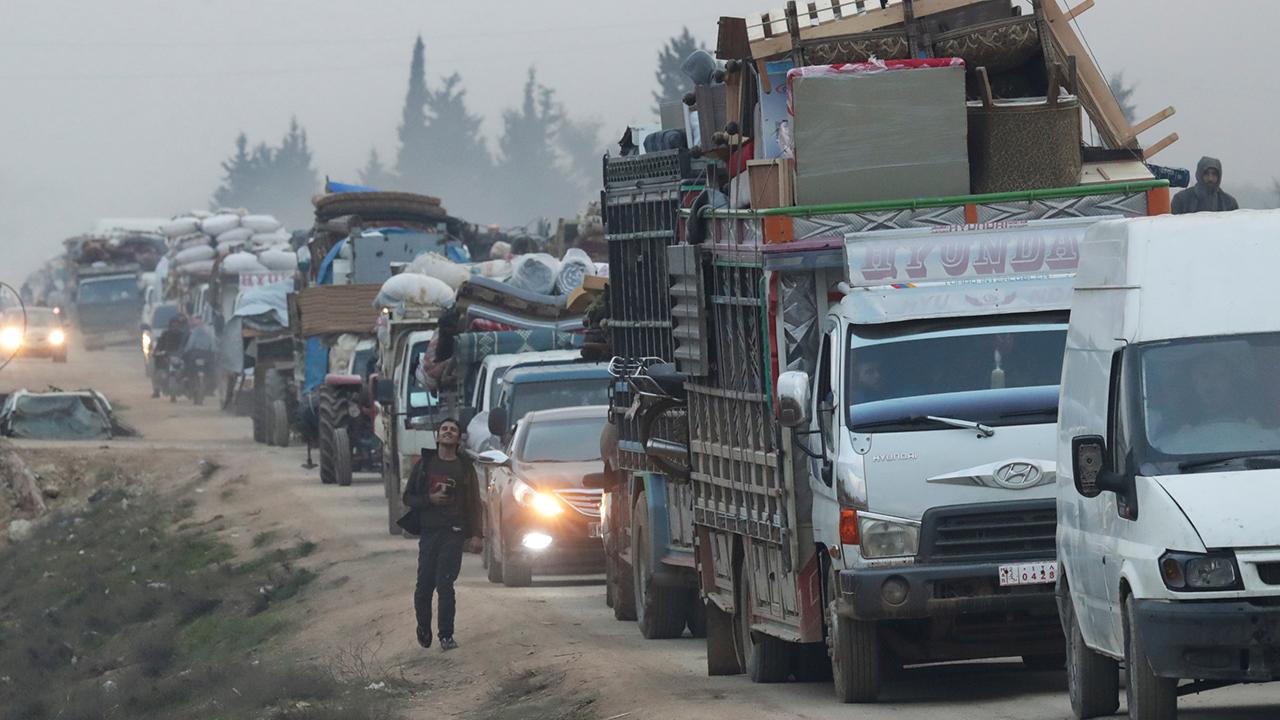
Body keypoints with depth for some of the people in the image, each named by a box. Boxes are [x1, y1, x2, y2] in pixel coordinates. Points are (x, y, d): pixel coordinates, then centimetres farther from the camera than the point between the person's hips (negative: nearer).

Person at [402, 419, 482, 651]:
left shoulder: (465, 468, 9)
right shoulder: (424, 464, 11)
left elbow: (474, 504, 8)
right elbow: (408, 498, 12)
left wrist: (476, 535, -2)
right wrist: (430, 499, -7)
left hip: (453, 533, -1)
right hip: (428, 531, 1)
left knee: (445, 584, -9)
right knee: (424, 586, -1)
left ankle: (446, 635, -4)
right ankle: (423, 630, 20)